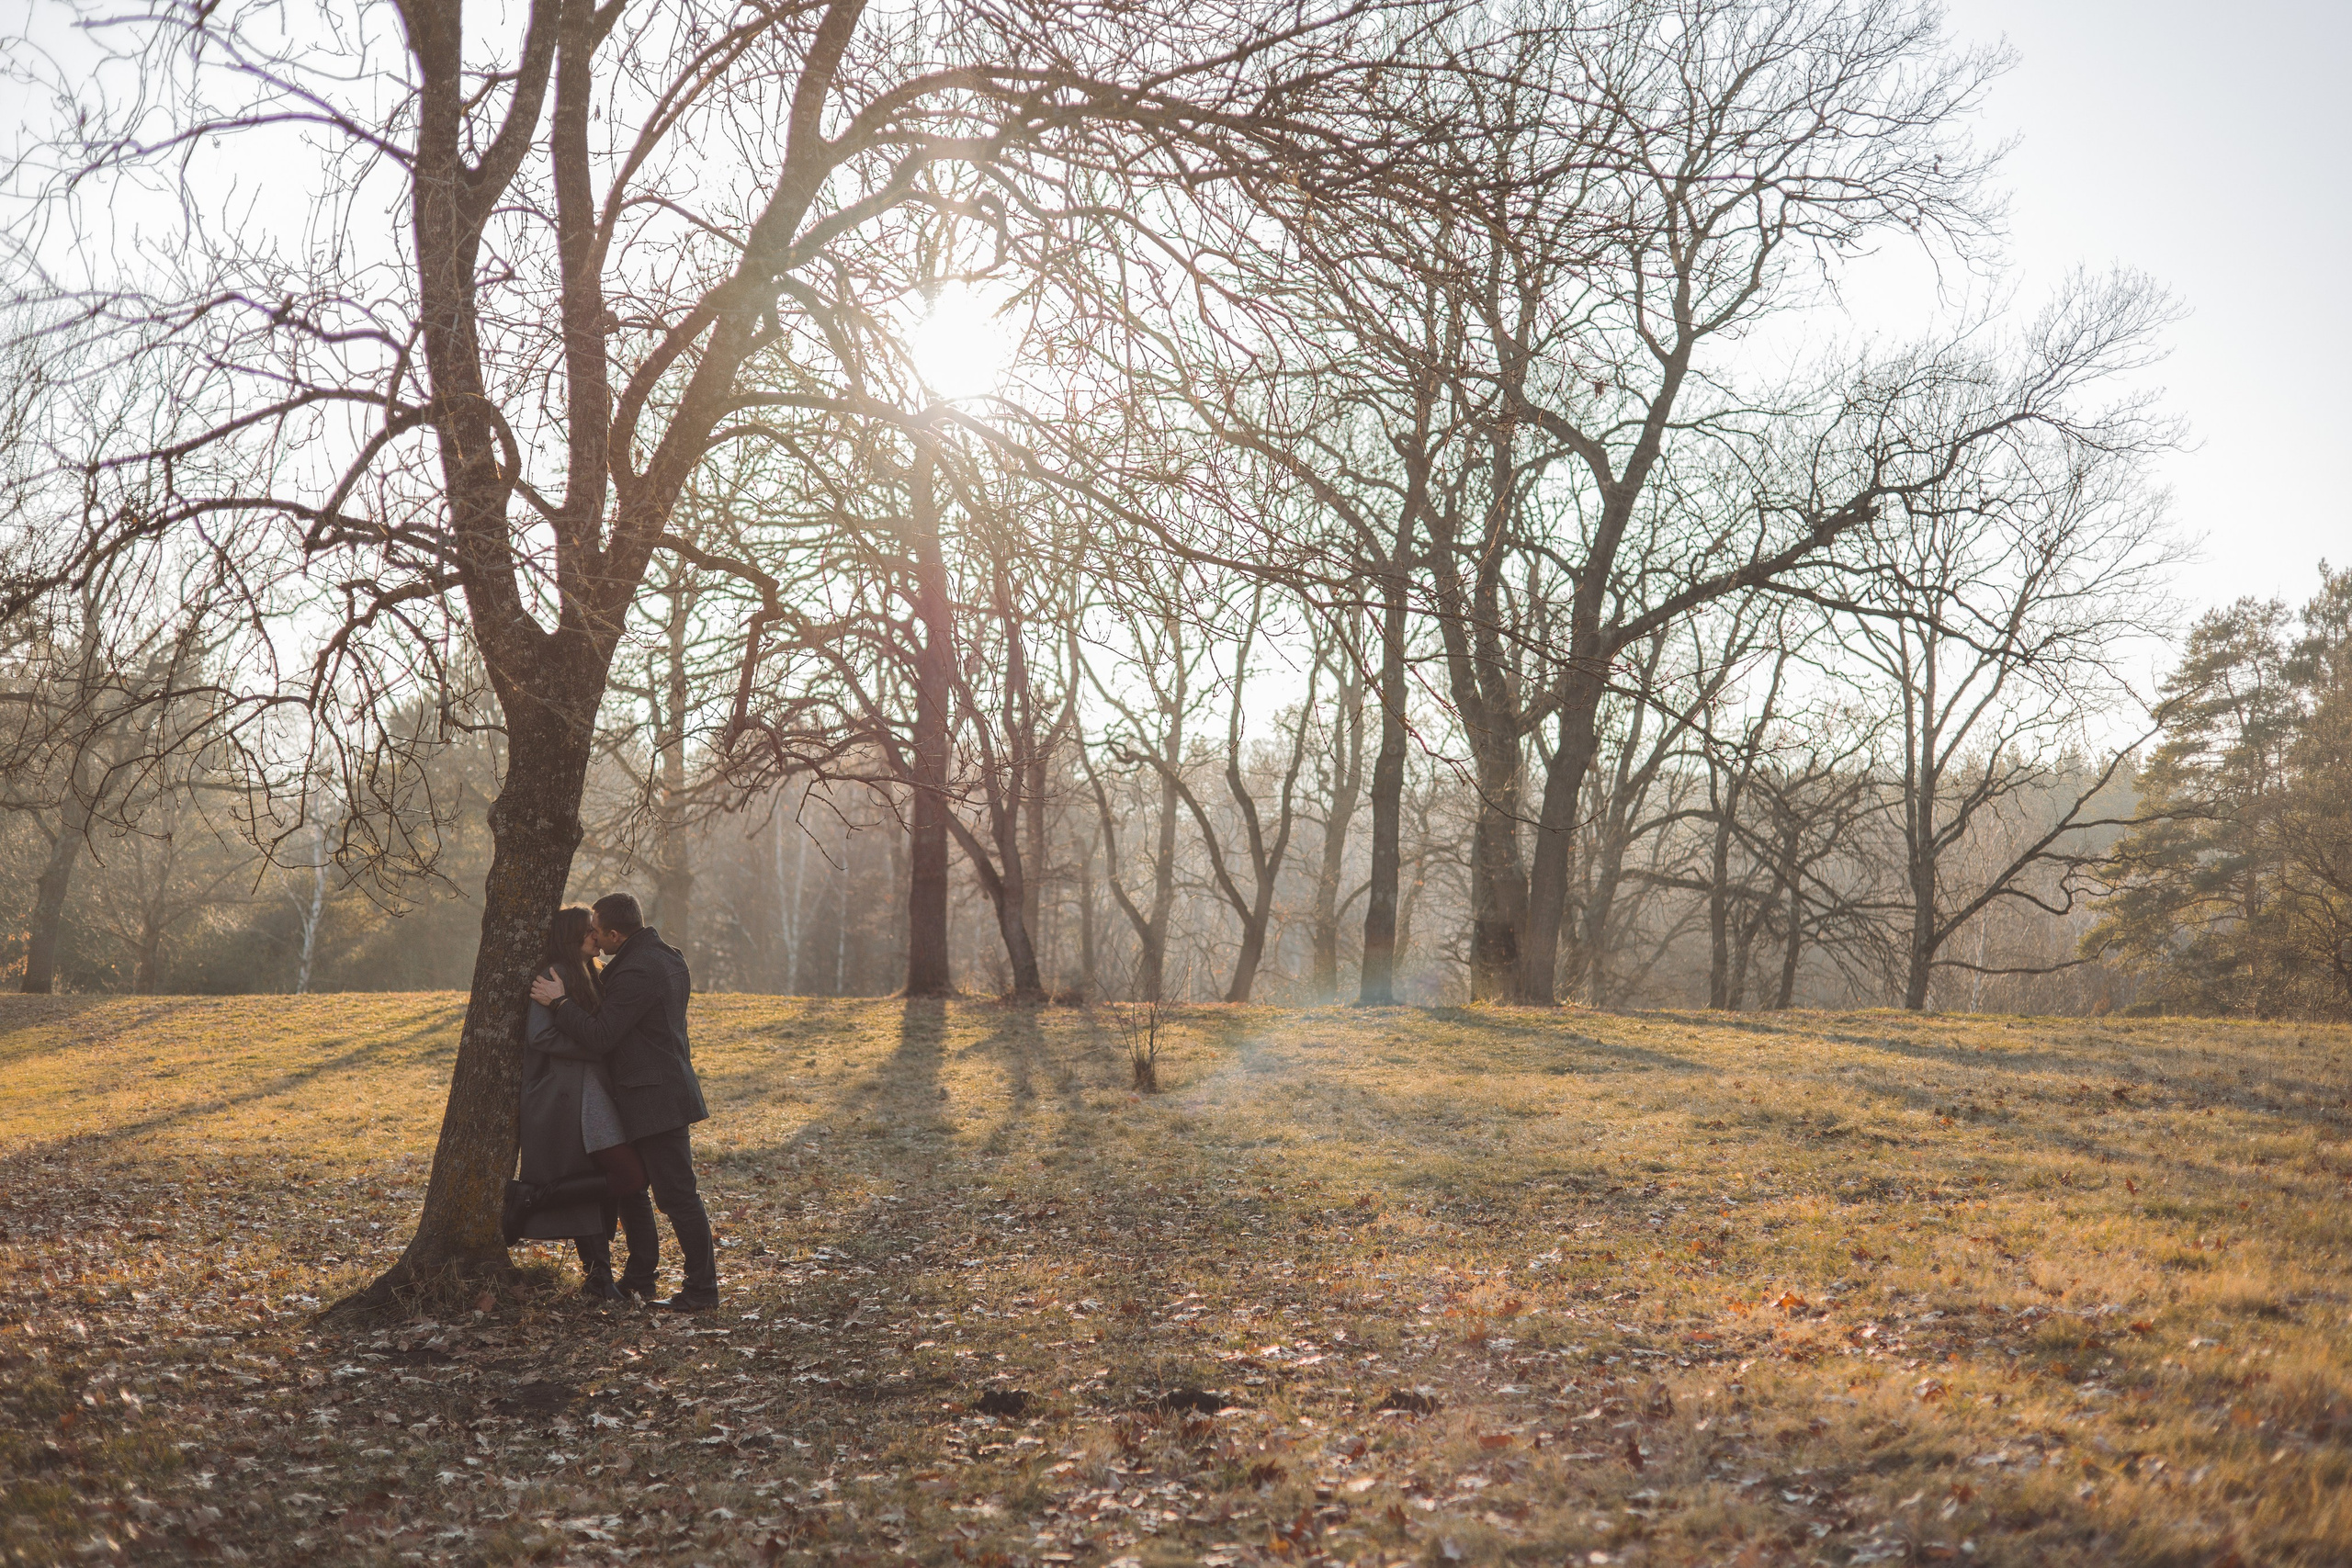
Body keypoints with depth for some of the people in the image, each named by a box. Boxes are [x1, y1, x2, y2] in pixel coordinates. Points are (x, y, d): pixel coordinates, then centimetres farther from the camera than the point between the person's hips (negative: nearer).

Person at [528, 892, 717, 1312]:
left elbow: (599, 1037, -19)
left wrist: (559, 1002, -10)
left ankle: (702, 1288, 0)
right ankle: (638, 1276, 28)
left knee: (677, 1195, -5)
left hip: (656, 1099, -11)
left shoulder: (636, 972, -21)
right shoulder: (667, 957, 12)